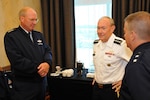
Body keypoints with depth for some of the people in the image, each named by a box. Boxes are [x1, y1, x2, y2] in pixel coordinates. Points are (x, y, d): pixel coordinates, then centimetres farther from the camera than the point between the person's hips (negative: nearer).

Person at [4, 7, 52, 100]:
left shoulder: (39, 35, 12)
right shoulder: (11, 36, -9)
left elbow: (48, 50, 6)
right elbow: (17, 60, -19)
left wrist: (47, 63, -16)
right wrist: (37, 68, -18)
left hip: (42, 82, 6)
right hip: (24, 85, -6)